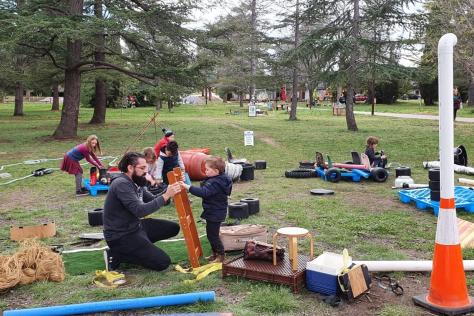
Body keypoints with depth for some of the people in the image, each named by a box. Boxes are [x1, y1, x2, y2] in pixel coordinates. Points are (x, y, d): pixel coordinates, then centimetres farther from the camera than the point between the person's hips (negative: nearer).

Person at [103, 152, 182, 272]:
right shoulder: (121, 184, -23)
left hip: (135, 226, 9)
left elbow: (152, 200, 9)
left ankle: (137, 248, 8)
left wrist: (169, 190, -8)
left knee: (173, 228, 12)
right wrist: (166, 196, -30)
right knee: (163, 262, -13)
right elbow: (140, 211, -31)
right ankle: (116, 255, -4)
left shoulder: (135, 182, 5)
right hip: (121, 236, -9)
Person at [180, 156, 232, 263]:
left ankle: (221, 255, 11)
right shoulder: (219, 179, 6)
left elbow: (203, 192, -39)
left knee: (213, 235, -1)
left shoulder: (215, 183, -25)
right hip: (214, 212, 11)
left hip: (215, 213, -11)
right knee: (211, 233, 19)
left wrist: (188, 187, -41)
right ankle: (215, 253, 30)